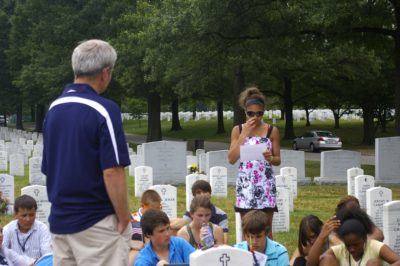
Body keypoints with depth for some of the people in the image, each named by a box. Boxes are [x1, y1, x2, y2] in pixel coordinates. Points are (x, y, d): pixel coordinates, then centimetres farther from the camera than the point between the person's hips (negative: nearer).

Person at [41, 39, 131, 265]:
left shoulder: (53, 109, 9)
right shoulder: (104, 110, -14)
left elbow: (48, 168, 14)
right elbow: (112, 172, -18)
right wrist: (124, 219, -9)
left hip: (59, 221, 7)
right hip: (97, 222, -7)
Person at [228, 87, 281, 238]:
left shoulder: (272, 131, 3)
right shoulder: (238, 130, 5)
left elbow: (278, 160, 7)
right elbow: (232, 159, -3)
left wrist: (270, 158, -17)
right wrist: (244, 134, -8)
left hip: (265, 183, -1)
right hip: (245, 183, 1)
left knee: (266, 228, 0)